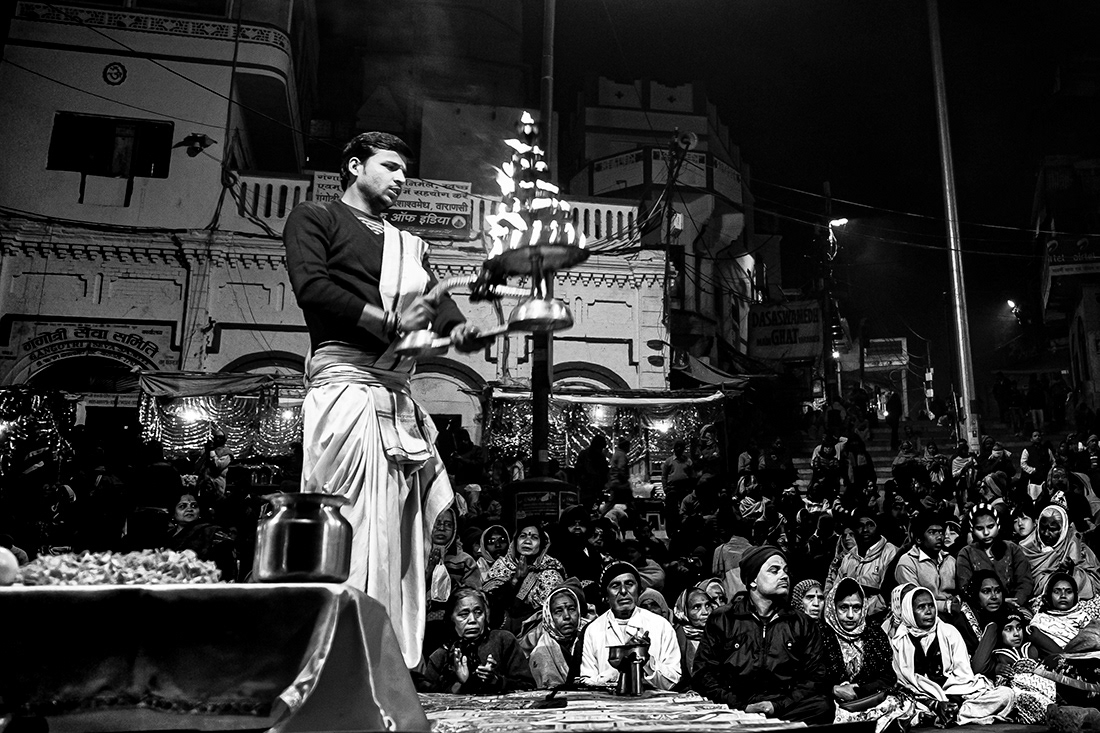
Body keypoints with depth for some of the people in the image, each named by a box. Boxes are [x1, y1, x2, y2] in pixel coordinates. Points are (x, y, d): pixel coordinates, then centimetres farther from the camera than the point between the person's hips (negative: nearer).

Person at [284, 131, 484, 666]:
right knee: (351, 531, -12)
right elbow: (311, 288, -6)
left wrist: (461, 331, -7)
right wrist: (388, 321, -12)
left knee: (401, 533, 3)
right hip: (345, 381, -6)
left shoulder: (411, 246, 30)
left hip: (399, 396, 7)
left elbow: (439, 305, 16)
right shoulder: (315, 218, 12)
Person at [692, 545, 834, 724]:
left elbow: (814, 676, 8)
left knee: (823, 706, -29)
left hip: (785, 709, 2)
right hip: (734, 710, -2)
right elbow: (702, 674, 3)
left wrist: (778, 706, -9)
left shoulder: (802, 624, 16)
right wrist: (742, 708, -11)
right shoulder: (722, 620, 9)